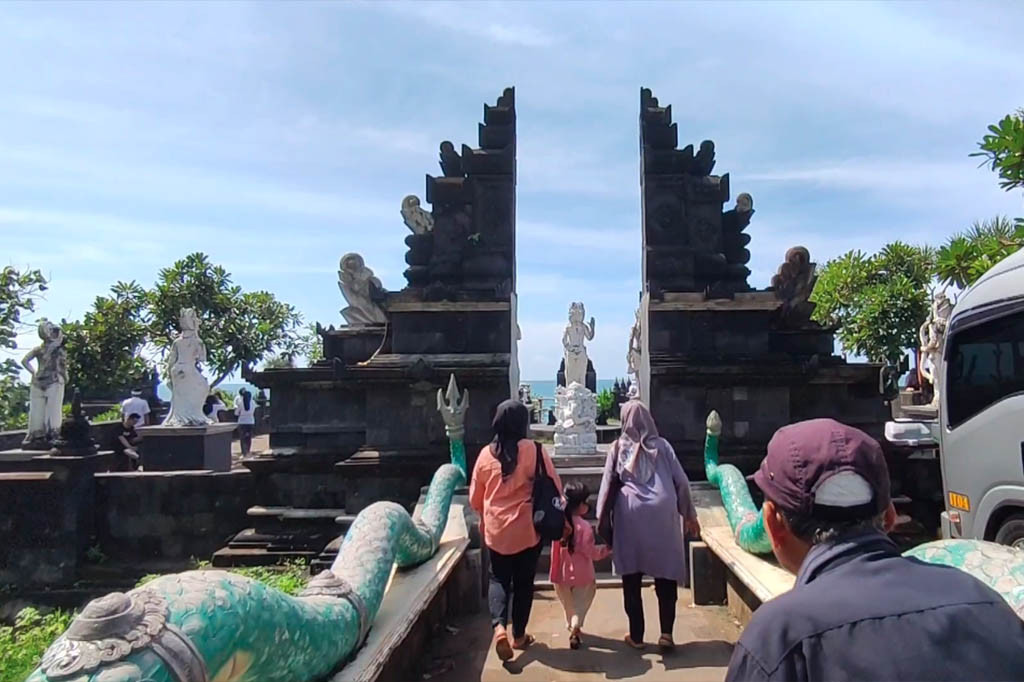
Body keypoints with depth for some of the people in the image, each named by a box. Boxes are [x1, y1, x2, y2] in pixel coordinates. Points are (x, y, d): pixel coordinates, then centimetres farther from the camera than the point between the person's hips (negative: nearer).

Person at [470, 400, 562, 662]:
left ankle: (499, 627, -5)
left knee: (499, 579, 15)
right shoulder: (533, 450, -13)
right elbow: (555, 488, -8)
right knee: (523, 581, 14)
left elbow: (475, 497, 6)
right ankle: (518, 635, 24)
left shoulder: (486, 453, -4)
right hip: (527, 529, -2)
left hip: (495, 530, 2)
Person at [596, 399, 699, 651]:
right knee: (666, 576, 9)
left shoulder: (618, 448, 6)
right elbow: (681, 481, 7)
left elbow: (607, 486, 4)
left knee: (632, 578, 8)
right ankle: (666, 633, 5)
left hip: (630, 514, 0)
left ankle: (636, 635, 14)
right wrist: (689, 515, 16)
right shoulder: (661, 445, 7)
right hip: (662, 512, 0)